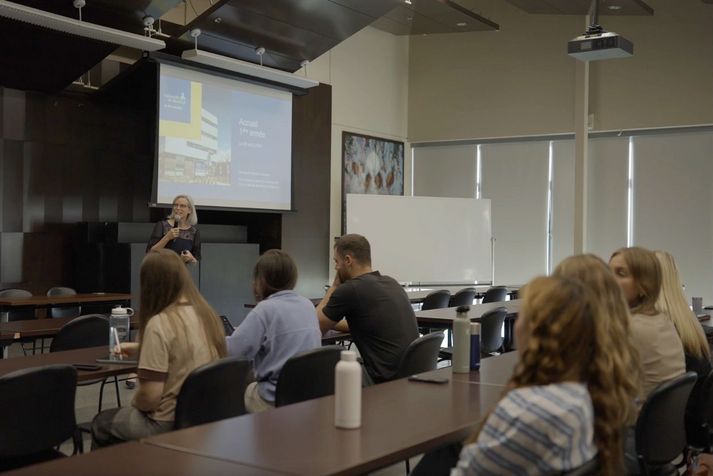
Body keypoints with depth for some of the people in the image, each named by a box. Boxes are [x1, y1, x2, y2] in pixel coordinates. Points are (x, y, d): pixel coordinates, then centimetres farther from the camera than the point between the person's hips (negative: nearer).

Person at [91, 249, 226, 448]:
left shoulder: (159, 323, -22)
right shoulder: (206, 314, 0)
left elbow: (150, 396, -21)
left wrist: (133, 403, 1)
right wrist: (139, 348, 31)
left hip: (170, 424, -7)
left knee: (101, 424, 21)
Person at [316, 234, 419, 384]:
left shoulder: (348, 290, -13)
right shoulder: (391, 283, 11)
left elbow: (315, 328, 4)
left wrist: (334, 286, 11)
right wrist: (330, 323, 32)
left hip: (386, 381, -8)